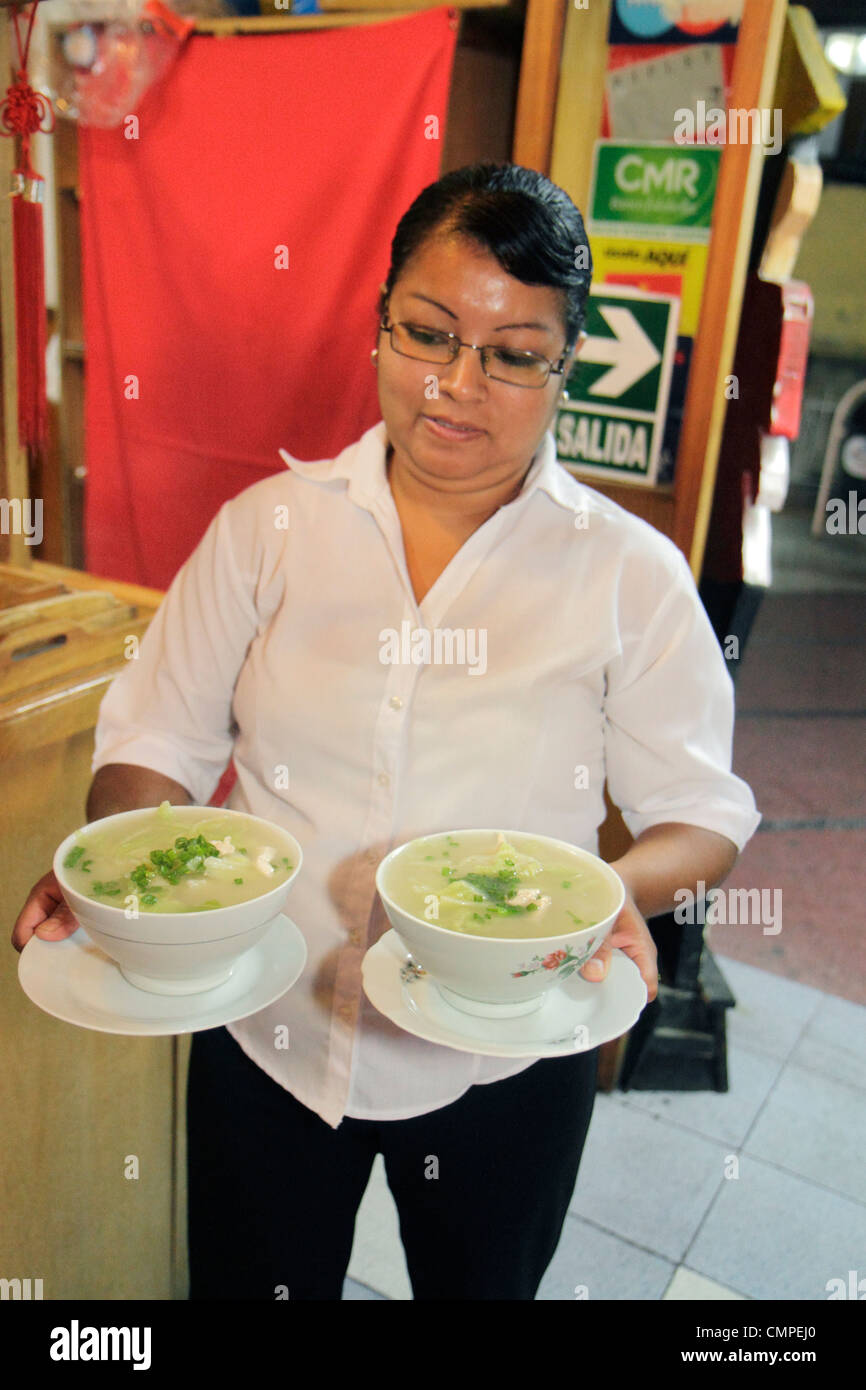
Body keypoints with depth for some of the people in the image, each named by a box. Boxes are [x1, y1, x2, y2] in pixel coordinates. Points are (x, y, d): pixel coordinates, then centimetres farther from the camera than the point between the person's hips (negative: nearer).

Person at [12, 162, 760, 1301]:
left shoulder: (632, 573, -9)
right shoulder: (268, 526, -5)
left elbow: (703, 812, -5)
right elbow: (159, 740, -2)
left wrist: (619, 889, -25)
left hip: (504, 1062, 0)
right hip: (264, 1036, 1)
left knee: (480, 1284, 25)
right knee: (251, 1285, 22)